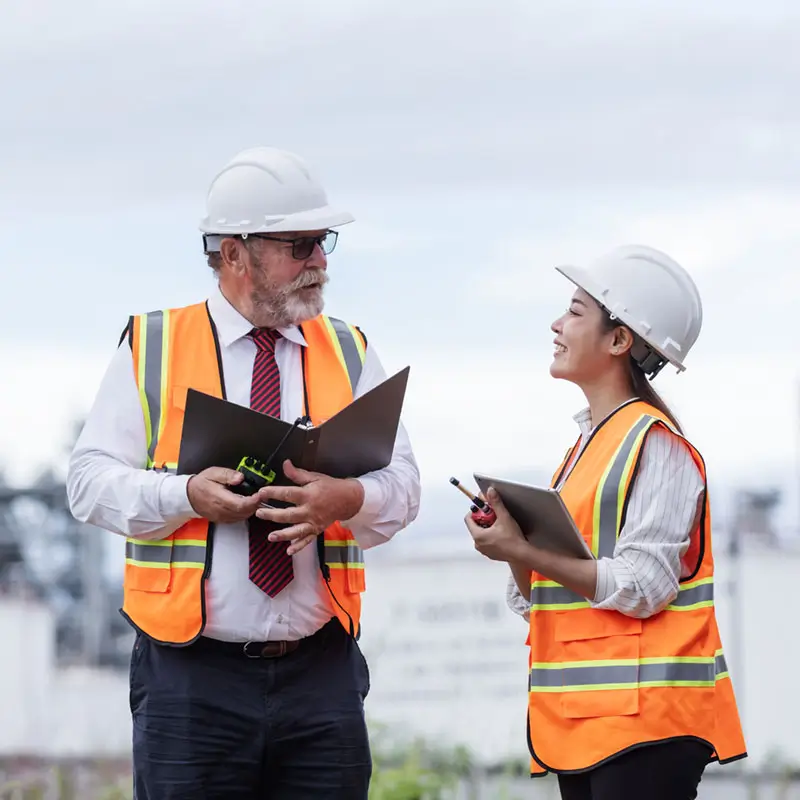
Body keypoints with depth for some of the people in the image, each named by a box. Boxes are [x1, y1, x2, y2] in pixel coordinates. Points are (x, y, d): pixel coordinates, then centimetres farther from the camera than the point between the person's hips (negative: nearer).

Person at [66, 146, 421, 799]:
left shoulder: (350, 353, 14)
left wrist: (349, 499, -17)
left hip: (320, 673, 2)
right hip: (193, 677, -2)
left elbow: (402, 484, 6)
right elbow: (91, 481, 1)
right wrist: (187, 495, -17)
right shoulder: (154, 347, 6)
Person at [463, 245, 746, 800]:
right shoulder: (587, 445, 19)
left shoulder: (657, 445, -7)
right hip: (584, 717, 9)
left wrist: (524, 551, -16)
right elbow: (537, 601, 19)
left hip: (643, 715, -9)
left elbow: (642, 587, -16)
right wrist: (512, 546, -1)